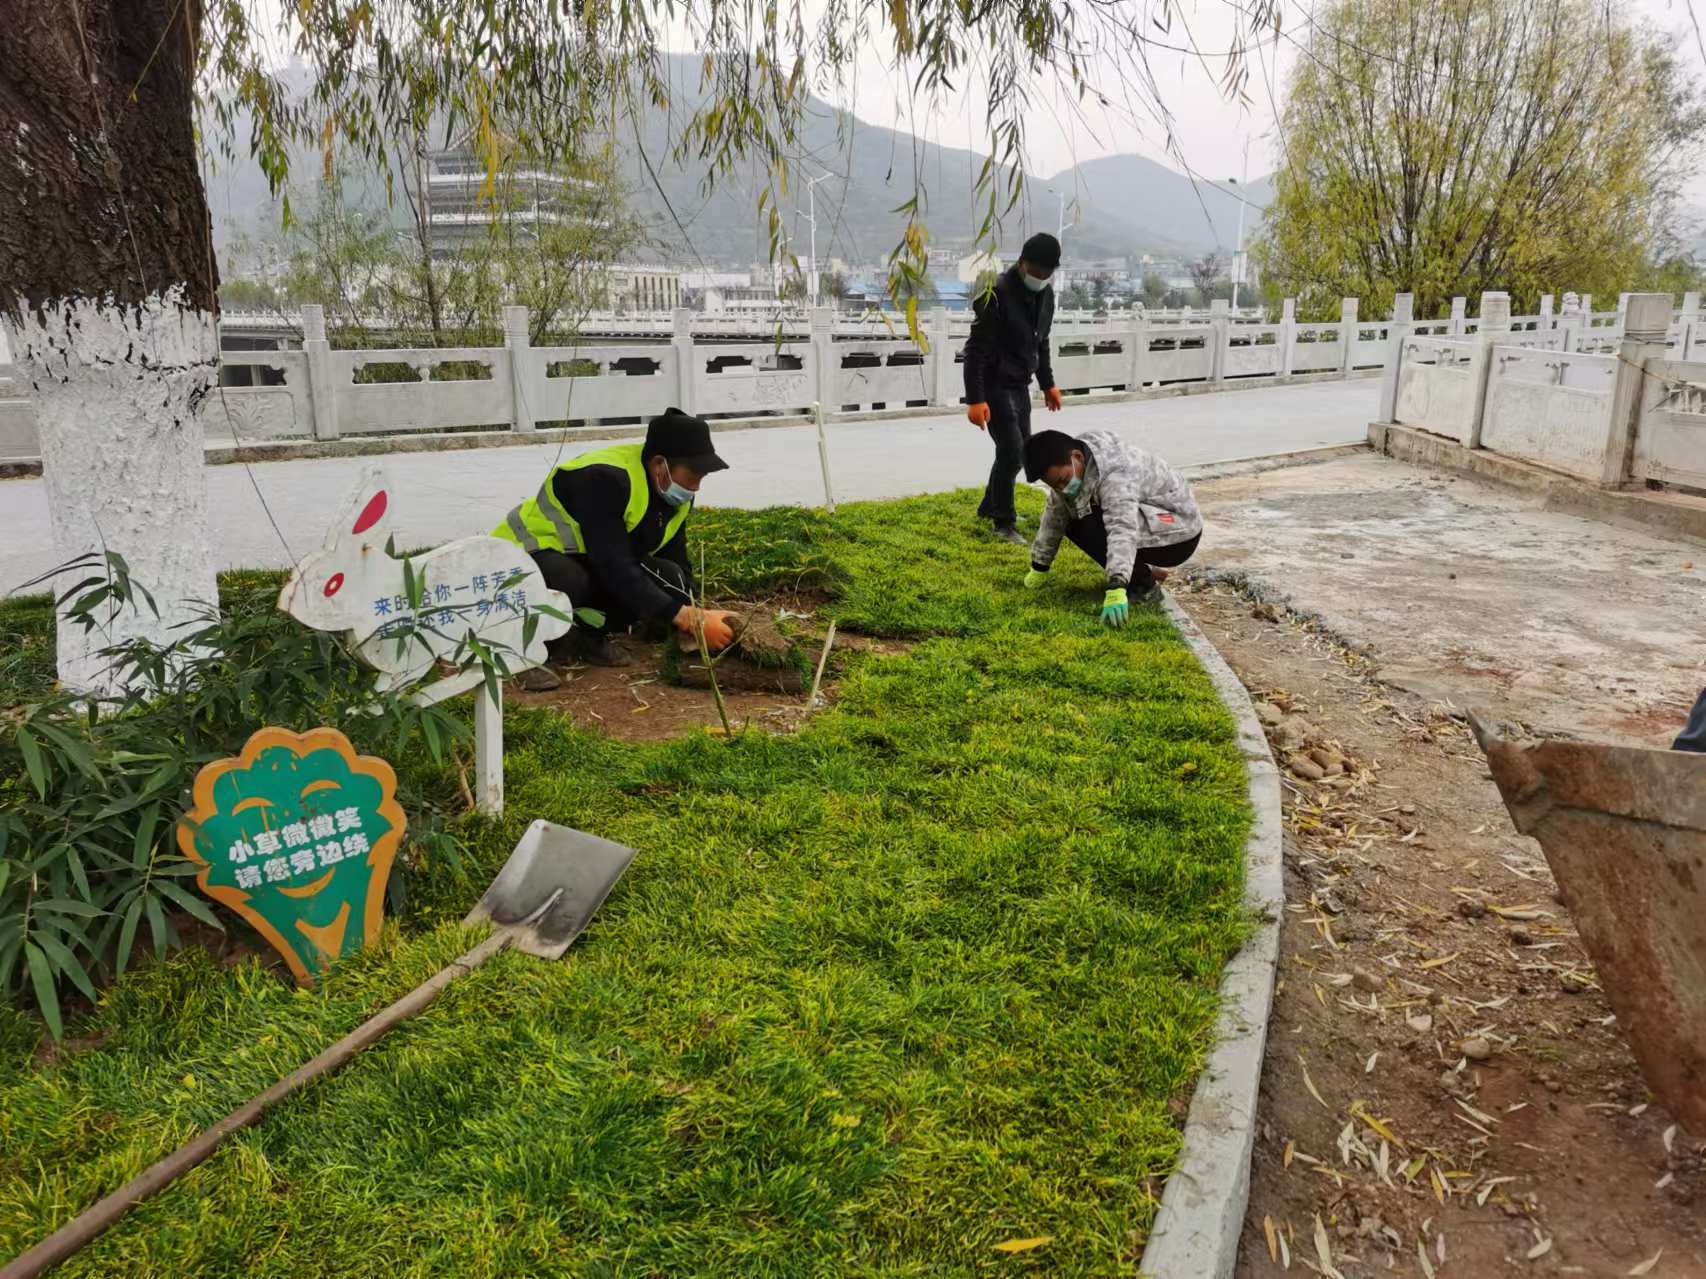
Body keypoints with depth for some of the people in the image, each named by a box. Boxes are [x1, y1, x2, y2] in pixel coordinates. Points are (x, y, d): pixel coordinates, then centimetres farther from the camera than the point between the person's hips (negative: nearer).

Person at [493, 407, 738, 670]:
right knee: (570, 583, -42)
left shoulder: (675, 492, -6)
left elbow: (677, 562, -1)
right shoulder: (606, 479, -32)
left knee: (668, 578, -19)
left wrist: (696, 615, -18)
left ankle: (588, 632, 0)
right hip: (527, 552, -7)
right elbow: (615, 569, -35)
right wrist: (689, 619, -37)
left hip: (588, 564, 7)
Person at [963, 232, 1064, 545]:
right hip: (995, 386, -8)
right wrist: (975, 399, -27)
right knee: (1011, 449, -13)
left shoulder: (1045, 295, 5)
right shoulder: (998, 294, -20)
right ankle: (1003, 523, 0)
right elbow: (976, 349, -22)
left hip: (1020, 386, 8)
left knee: (1023, 449, 13)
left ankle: (989, 507, 30)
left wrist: (1048, 384, 20)